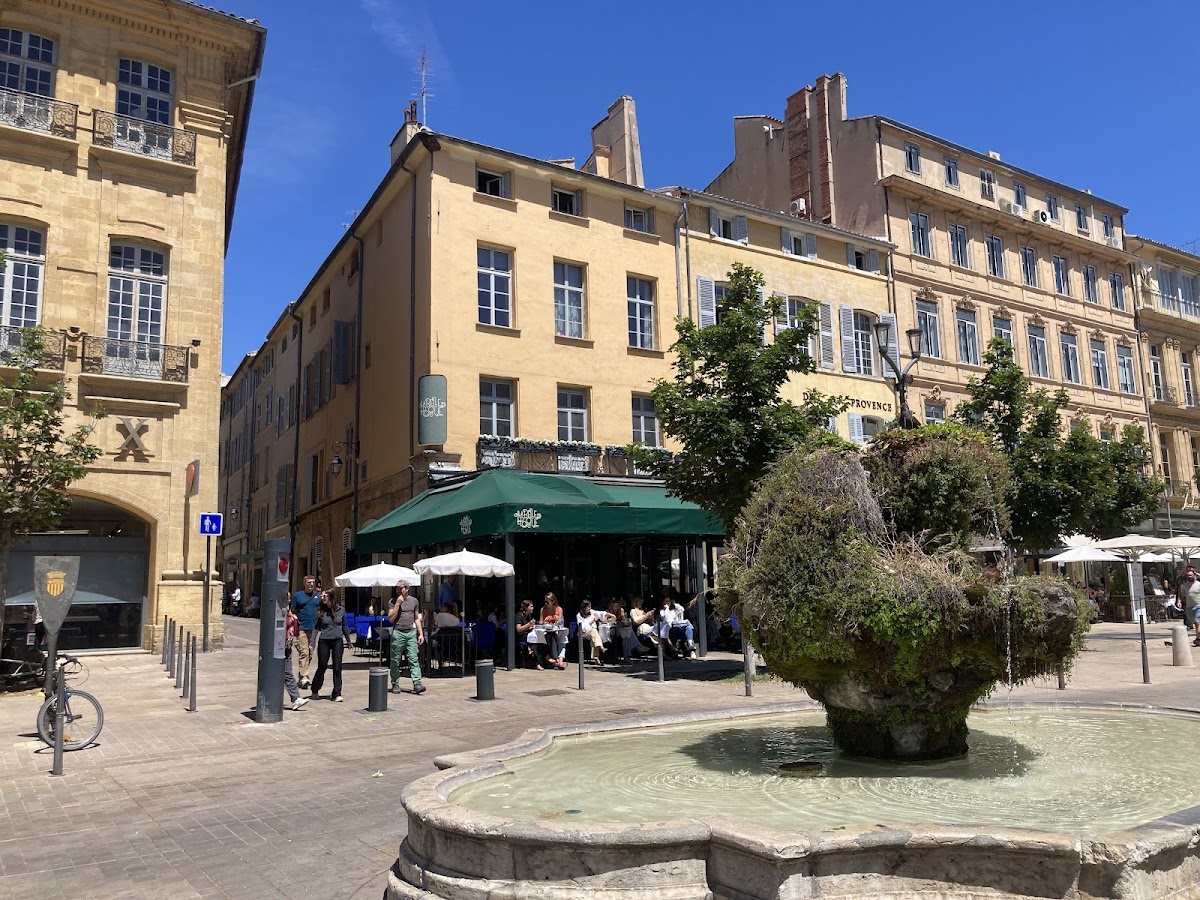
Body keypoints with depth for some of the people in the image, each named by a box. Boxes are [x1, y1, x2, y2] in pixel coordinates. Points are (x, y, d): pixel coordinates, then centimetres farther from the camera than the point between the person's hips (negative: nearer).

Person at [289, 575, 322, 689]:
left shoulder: (318, 595, 10)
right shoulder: (297, 595, 1)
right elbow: (292, 611, 3)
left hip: (314, 628, 4)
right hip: (302, 628, -4)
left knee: (310, 653, 9)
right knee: (303, 652, -11)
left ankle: (302, 675, 21)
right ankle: (304, 677, -13)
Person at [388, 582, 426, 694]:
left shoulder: (414, 601, 11)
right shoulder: (394, 601, 4)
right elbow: (391, 618, -6)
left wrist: (421, 633, 9)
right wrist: (398, 604, -12)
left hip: (411, 632, 2)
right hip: (397, 633, -2)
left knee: (414, 659, -6)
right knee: (395, 660, 4)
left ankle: (417, 683, -11)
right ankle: (395, 684, 15)